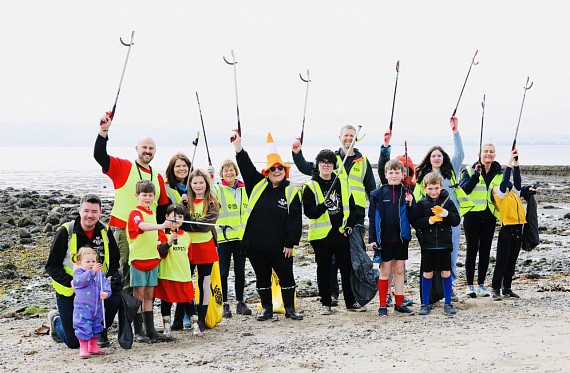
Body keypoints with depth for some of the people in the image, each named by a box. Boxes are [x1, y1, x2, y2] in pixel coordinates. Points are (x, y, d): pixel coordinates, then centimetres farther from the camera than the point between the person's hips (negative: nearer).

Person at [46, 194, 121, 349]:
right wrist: (72, 282, -25)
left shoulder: (105, 232, -3)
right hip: (69, 291, -3)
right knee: (74, 342, -2)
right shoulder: (65, 232, -14)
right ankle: (56, 319, 33)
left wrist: (113, 278, -14)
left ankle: (100, 332, 0)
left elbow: (114, 262, 8)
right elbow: (52, 266, -11)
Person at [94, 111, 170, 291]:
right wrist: (104, 131, -22)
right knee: (124, 268, -5)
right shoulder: (123, 167, 0)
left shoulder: (158, 177, 14)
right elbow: (99, 155, -13)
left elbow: (162, 207, 18)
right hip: (123, 229, -5)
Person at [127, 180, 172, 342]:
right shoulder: (135, 213, -10)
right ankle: (138, 332, 3)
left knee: (149, 296, 10)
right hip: (138, 259, -7)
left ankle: (150, 330, 13)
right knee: (138, 295, -2)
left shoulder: (152, 213, 14)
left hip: (153, 258, 7)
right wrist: (161, 226, -47)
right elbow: (142, 226, -33)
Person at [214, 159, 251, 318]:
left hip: (241, 236, 4)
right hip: (224, 236, -4)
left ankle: (240, 302, 20)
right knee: (223, 272, 1)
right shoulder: (217, 190, -2)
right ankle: (224, 304, 9)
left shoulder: (244, 189, 11)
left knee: (240, 271, 11)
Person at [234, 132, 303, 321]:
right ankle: (266, 309, 24)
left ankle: (290, 308, 19)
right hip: (255, 244, 2)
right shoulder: (258, 185, 5)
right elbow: (245, 165, 0)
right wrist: (238, 144, -9)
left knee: (286, 277, 7)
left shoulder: (291, 192, -3)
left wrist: (290, 243, -8)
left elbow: (295, 220, -4)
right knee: (262, 278, 12)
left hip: (280, 247, -2)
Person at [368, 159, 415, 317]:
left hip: (401, 238, 2)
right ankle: (383, 305, 10)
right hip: (384, 239, -2)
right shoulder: (378, 194, -2)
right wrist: (372, 239, -6)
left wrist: (410, 205, -16)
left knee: (400, 270, 9)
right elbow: (372, 218, -2)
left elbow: (413, 218, 2)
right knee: (385, 271, 4)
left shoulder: (407, 193, 2)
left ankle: (399, 303, 19)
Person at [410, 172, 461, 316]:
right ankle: (425, 304, 16)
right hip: (427, 245, -1)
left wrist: (446, 213, -18)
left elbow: (456, 221, -1)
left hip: (444, 244, 1)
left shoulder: (447, 202, 3)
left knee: (446, 273, 5)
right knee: (427, 274, 6)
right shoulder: (421, 204, 1)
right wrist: (430, 220, -17)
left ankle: (448, 304, 16)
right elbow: (414, 222, -5)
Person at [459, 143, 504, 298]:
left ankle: (481, 284, 17)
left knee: (485, 250, 7)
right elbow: (463, 189, -16)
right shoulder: (470, 170, -2)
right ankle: (470, 285, 8)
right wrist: (476, 175, -23)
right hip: (472, 215, -3)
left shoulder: (499, 173, 10)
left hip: (490, 216, 4)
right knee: (472, 250, 0)